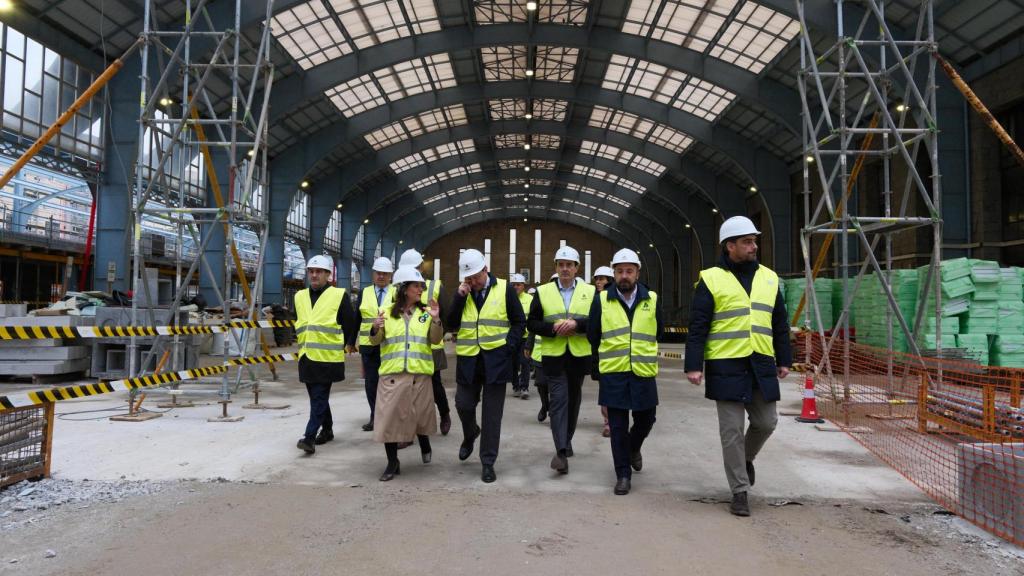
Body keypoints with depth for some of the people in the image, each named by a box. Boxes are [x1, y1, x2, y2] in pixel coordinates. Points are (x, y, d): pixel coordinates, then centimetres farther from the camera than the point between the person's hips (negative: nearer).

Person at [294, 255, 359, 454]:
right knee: (317, 396, 15)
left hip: (328, 357, -6)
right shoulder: (300, 296, 11)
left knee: (319, 398, -8)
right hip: (306, 356, 6)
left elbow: (351, 323, -1)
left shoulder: (339, 295, -5)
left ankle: (310, 437, -9)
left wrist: (347, 345, 2)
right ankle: (327, 430, 29)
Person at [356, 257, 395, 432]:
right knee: (370, 382, 6)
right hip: (369, 345, 3)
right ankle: (375, 416, 19)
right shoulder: (364, 293, 10)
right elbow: (357, 318, 10)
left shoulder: (397, 293, 2)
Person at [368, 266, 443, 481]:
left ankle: (424, 445, 40)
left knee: (420, 414, 10)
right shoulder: (386, 311, 3)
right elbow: (376, 341, 5)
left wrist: (436, 320, -17)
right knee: (390, 416, -1)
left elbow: (435, 340, -1)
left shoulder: (425, 312, 4)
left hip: (420, 373, 0)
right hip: (392, 373, 0)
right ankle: (393, 462, 11)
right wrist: (375, 329, -17)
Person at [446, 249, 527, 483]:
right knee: (463, 404, 9)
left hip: (495, 360, -3)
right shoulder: (461, 293, 6)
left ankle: (488, 462, 13)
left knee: (492, 413, 2)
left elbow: (519, 322, 1)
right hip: (468, 359, 3)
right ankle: (470, 434, 42)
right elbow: (451, 325, -2)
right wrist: (460, 297, -12)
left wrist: (508, 348, -10)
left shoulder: (504, 290, -3)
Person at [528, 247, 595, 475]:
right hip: (553, 355, -2)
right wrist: (553, 328, -15)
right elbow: (532, 323, 2)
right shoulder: (543, 292, 3)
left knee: (573, 400, 14)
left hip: (579, 355, 2)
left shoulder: (590, 292, 3)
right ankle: (561, 452, -13)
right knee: (558, 400, -10)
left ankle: (566, 440, 33)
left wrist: (576, 324, -18)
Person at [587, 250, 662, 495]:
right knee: (618, 426, 3)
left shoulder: (652, 300, 3)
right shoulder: (602, 300, 0)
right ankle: (623, 473, 16)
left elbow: (658, 334, 15)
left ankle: (633, 448, 42)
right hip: (612, 373, -1)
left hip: (643, 373, 1)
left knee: (645, 419, 11)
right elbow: (593, 336, 10)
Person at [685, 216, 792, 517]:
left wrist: (784, 360, 14)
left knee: (765, 422, 9)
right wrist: (694, 365, -11)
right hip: (726, 367, -4)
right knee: (732, 430, 2)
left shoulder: (768, 278, 11)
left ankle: (746, 458, 40)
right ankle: (740, 492, 14)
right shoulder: (711, 279, -3)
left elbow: (780, 324, 17)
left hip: (762, 366, 4)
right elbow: (697, 327, -6)